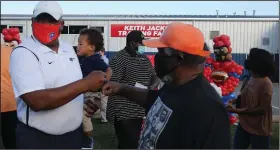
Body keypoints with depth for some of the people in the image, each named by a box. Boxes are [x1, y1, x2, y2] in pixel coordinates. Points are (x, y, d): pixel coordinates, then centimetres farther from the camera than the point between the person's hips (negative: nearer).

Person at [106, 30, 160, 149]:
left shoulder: (144, 59, 11)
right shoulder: (119, 59, -13)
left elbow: (155, 77, 16)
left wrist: (152, 86, -7)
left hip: (138, 111, 8)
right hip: (123, 112, -8)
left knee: (135, 142, 17)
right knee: (129, 144, -11)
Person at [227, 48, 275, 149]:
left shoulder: (265, 83, -22)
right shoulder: (250, 79, 2)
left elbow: (263, 109, -22)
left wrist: (237, 110, -25)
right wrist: (234, 101, -4)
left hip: (259, 129, -7)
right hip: (244, 124, 8)